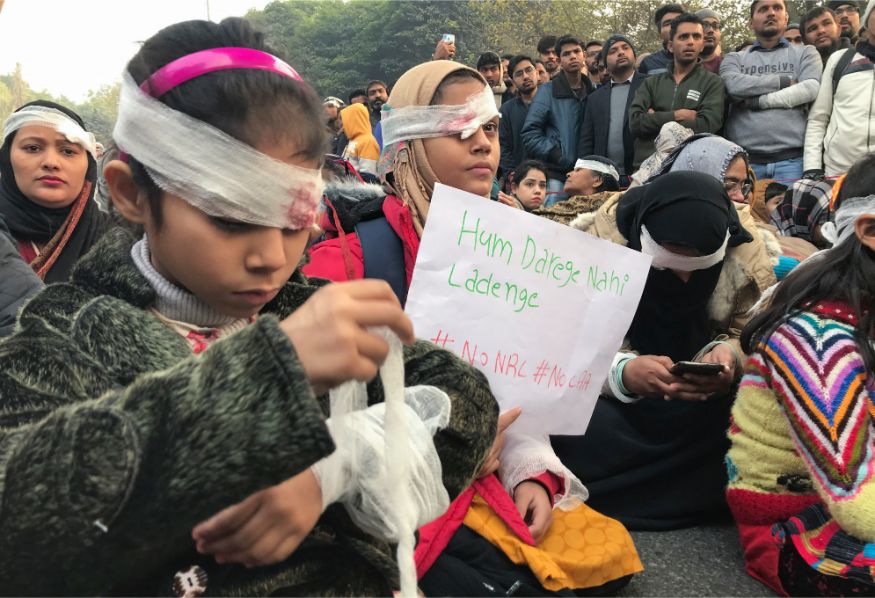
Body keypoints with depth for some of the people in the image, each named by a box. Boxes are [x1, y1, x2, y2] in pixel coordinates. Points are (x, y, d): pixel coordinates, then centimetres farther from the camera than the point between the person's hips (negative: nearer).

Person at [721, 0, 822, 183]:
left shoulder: (805, 53, 15)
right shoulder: (735, 58, 16)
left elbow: (811, 88, -5)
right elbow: (733, 85, -6)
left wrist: (757, 100, -7)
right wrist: (786, 81, -5)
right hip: (743, 159, 1)